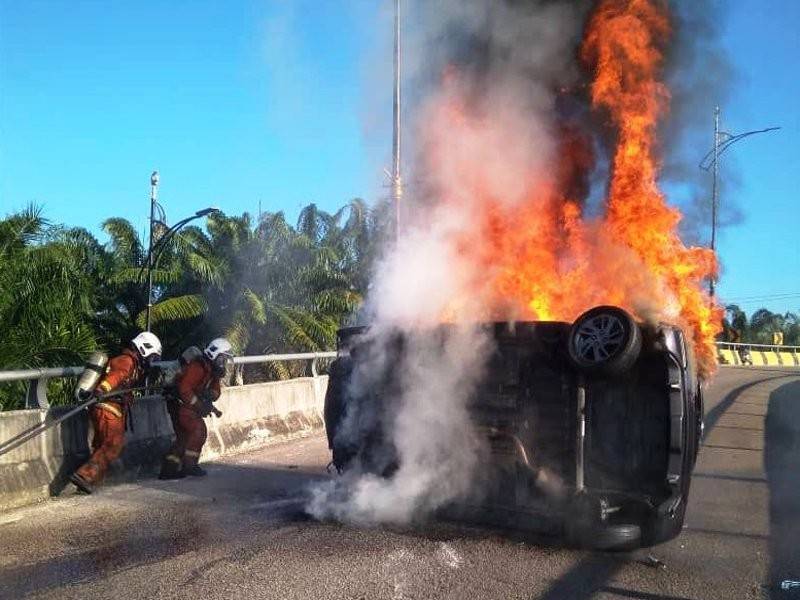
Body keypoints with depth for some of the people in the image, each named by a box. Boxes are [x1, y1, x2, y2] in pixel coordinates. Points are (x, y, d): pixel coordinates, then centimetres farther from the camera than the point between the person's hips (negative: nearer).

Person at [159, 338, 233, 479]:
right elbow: (184, 389, -27)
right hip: (179, 403, -10)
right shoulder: (198, 367, -21)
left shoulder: (213, 370, 10)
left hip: (188, 405, 10)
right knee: (199, 430, -17)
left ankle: (168, 469, 17)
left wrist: (211, 394, -14)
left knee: (184, 437, 12)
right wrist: (199, 405, -24)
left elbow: (215, 392, 10)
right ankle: (189, 465, -12)